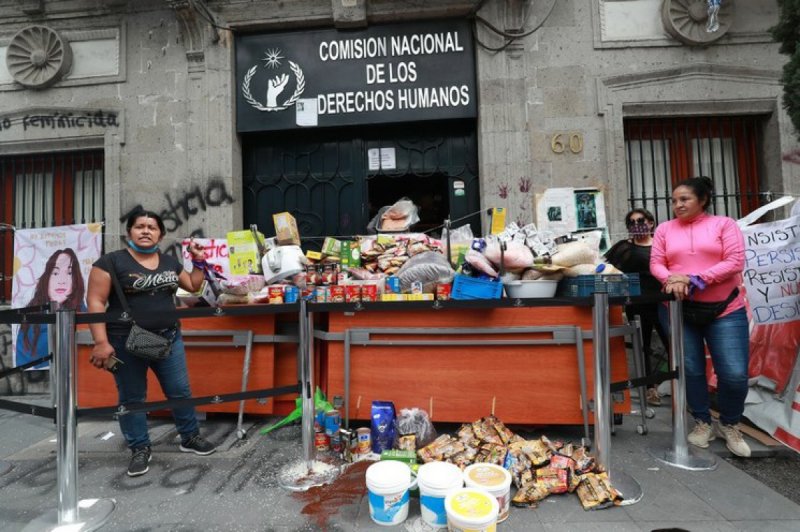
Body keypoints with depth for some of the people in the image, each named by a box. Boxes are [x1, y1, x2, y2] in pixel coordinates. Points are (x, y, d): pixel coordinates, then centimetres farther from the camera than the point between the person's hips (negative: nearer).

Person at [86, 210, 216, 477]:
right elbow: (95, 302, -11)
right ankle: (140, 450, 26)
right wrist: (101, 342, -17)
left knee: (180, 391, 10)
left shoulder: (170, 262, 9)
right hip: (126, 342, -4)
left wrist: (199, 261, 7)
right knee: (131, 397, 10)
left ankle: (190, 437, 27)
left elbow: (193, 286, 20)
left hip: (169, 338, 4)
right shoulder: (111, 261, -7)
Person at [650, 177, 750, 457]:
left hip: (725, 311, -1)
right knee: (690, 370, 8)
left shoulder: (724, 224, 1)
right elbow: (656, 263, 2)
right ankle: (703, 422, 28)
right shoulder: (664, 229, 7)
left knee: (734, 374, -3)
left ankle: (729, 425, 24)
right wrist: (670, 280, -19)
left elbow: (735, 262, -9)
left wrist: (695, 279, -19)